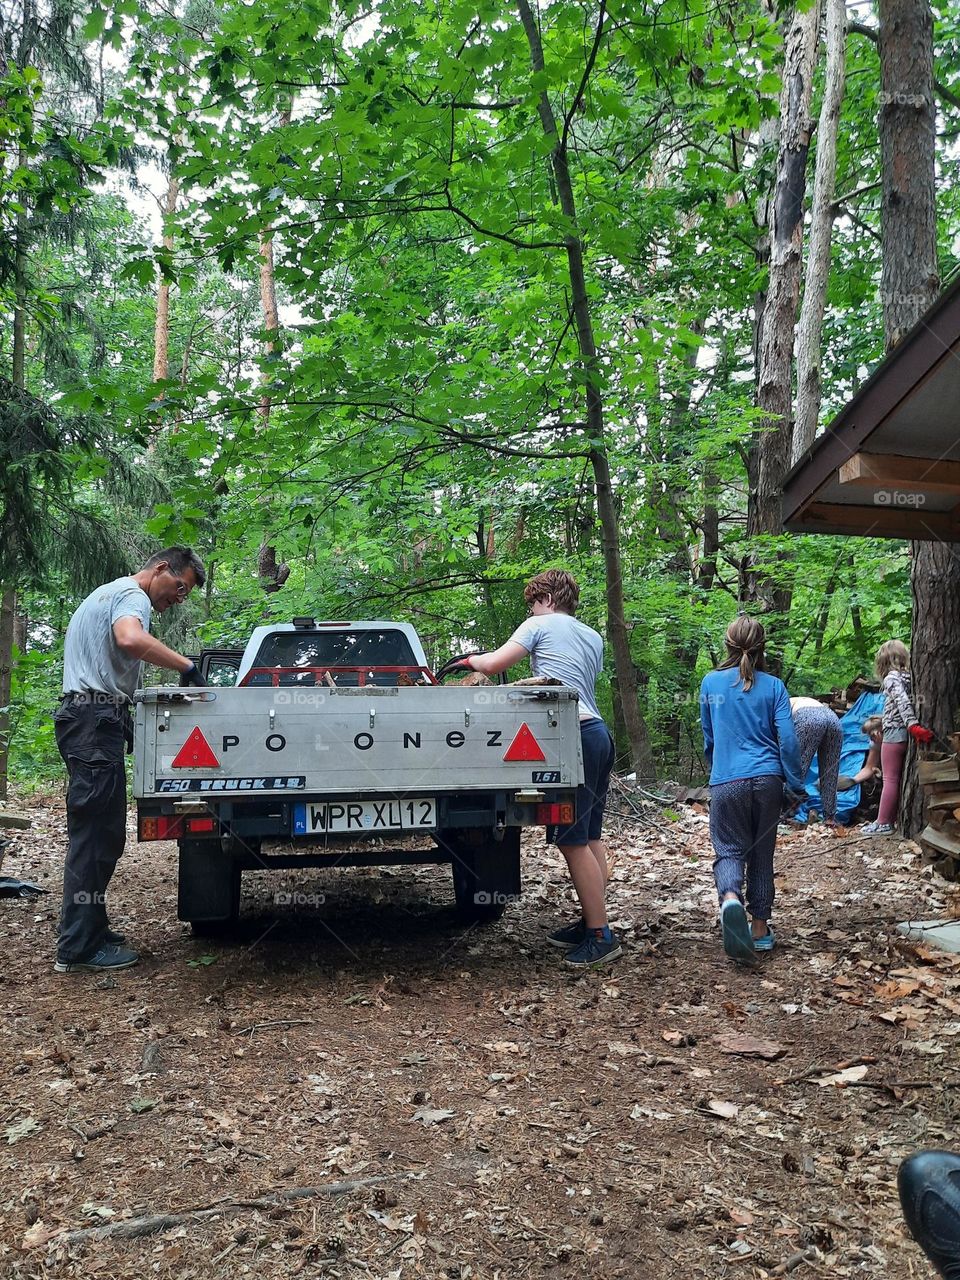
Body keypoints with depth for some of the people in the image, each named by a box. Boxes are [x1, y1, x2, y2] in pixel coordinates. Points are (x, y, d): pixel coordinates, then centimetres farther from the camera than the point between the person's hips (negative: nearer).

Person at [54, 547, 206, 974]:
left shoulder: (109, 594, 28)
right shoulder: (131, 595, -6)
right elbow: (130, 639, -29)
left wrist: (124, 721, 27)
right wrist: (188, 667, -22)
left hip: (88, 718, 11)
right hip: (96, 719, -11)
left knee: (98, 833, 13)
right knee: (95, 833, -11)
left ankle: (87, 928, 19)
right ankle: (79, 947, -9)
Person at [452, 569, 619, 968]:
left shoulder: (540, 625, 1)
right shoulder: (594, 638, 23)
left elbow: (492, 664, -2)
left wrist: (470, 659, 19)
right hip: (600, 733, 9)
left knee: (573, 840, -7)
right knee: (590, 837, 13)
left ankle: (600, 936, -5)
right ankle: (590, 922, 19)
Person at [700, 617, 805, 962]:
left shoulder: (711, 682, 5)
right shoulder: (773, 686, 2)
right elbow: (787, 739, -4)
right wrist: (796, 784, 3)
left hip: (727, 781, -1)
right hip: (767, 779, 1)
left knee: (729, 849, 4)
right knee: (761, 853, 13)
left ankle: (730, 897, -28)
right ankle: (760, 928, 18)